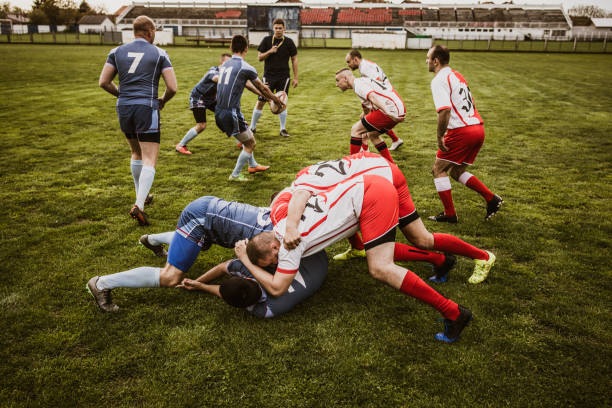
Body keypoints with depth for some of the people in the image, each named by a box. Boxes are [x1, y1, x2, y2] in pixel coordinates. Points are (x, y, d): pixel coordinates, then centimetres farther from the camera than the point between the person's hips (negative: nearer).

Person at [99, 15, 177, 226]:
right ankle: (139, 205, -17)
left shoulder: (117, 52, 10)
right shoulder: (159, 54, 0)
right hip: (147, 109, -5)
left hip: (124, 108, 5)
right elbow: (172, 87, -6)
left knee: (136, 153, 23)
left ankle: (142, 196, 33)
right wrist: (162, 101, 13)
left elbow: (104, 82, 6)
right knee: (149, 160, -4)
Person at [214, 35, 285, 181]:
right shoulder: (245, 67, -10)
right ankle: (235, 175, 14)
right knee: (250, 143, 9)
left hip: (219, 111, 8)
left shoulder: (224, 65, 12)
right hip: (231, 113, -8)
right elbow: (263, 89, 1)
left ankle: (253, 165, 41)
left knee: (247, 136, 26)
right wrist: (277, 100, 17)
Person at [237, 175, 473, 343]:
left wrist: (247, 263, -2)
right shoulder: (278, 214, 9)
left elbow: (276, 289, -11)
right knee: (381, 255, 25)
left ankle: (453, 313, -13)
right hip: (366, 185, 10)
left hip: (371, 197, -10)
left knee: (380, 270, -16)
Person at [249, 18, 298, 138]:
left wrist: (295, 78, 1)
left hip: (284, 77, 0)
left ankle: (283, 129, 12)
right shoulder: (266, 40, 1)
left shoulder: (289, 42, 2)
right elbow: (259, 57, 2)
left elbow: (294, 59, 6)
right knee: (260, 101, 1)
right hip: (268, 76, 0)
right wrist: (270, 51, -16)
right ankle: (252, 127, 14)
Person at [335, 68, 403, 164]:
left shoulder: (358, 84, -6)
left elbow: (373, 97, -26)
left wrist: (387, 112, -40)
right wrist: (366, 132, 41)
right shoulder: (364, 81, 25)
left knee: (355, 130, -2)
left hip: (391, 109, -10)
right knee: (372, 135, 26)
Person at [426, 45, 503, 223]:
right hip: (478, 128, 9)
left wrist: (440, 137, -16)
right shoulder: (457, 76, 20)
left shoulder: (439, 80, -9)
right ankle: (491, 198, 12)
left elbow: (444, 110, -23)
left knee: (439, 169, 5)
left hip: (461, 131, -9)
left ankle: (449, 214, 6)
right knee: (456, 171, 20)